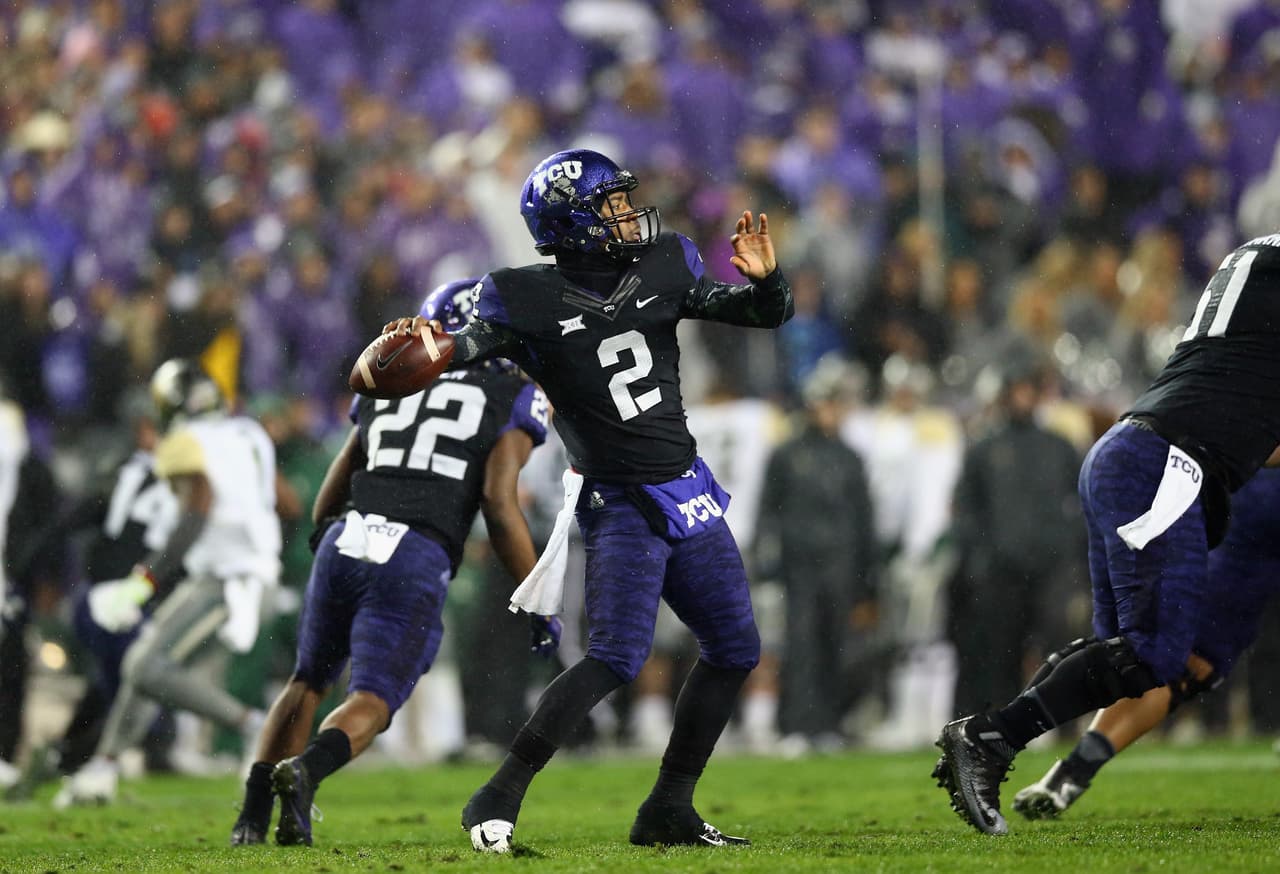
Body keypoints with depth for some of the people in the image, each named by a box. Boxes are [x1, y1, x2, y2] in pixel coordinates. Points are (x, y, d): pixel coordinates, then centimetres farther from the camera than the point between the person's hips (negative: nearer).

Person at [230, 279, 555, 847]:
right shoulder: (514, 399, 10)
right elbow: (499, 503, -4)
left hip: (344, 545, 4)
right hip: (414, 564, -4)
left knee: (308, 682, 23)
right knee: (370, 705, -1)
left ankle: (253, 814, 10)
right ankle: (304, 772, -32)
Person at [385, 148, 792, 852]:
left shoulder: (661, 271, 4)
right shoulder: (533, 301, -11)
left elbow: (766, 315, 9)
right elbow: (472, 342, -23)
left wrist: (765, 279, -13)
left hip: (690, 496, 7)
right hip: (621, 505, -7)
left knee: (734, 651, 11)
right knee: (617, 658, -21)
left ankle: (668, 811, 20)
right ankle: (498, 800, -15)